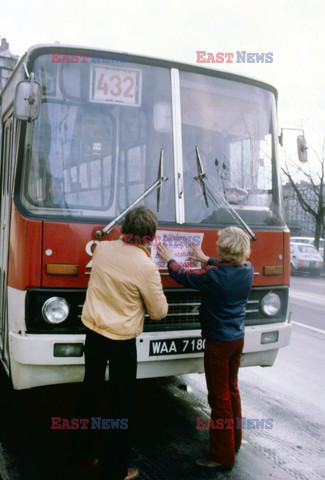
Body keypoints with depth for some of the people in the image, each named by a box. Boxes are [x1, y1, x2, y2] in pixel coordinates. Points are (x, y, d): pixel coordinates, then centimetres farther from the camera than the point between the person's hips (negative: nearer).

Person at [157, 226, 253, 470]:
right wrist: (206, 260, 29)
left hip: (218, 343, -7)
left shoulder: (213, 276, -24)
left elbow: (183, 277, -7)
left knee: (220, 397, 3)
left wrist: (169, 260, 11)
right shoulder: (248, 270, -5)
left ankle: (223, 456, 13)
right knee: (232, 390, 22)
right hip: (238, 340, 7)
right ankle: (234, 441, 37)